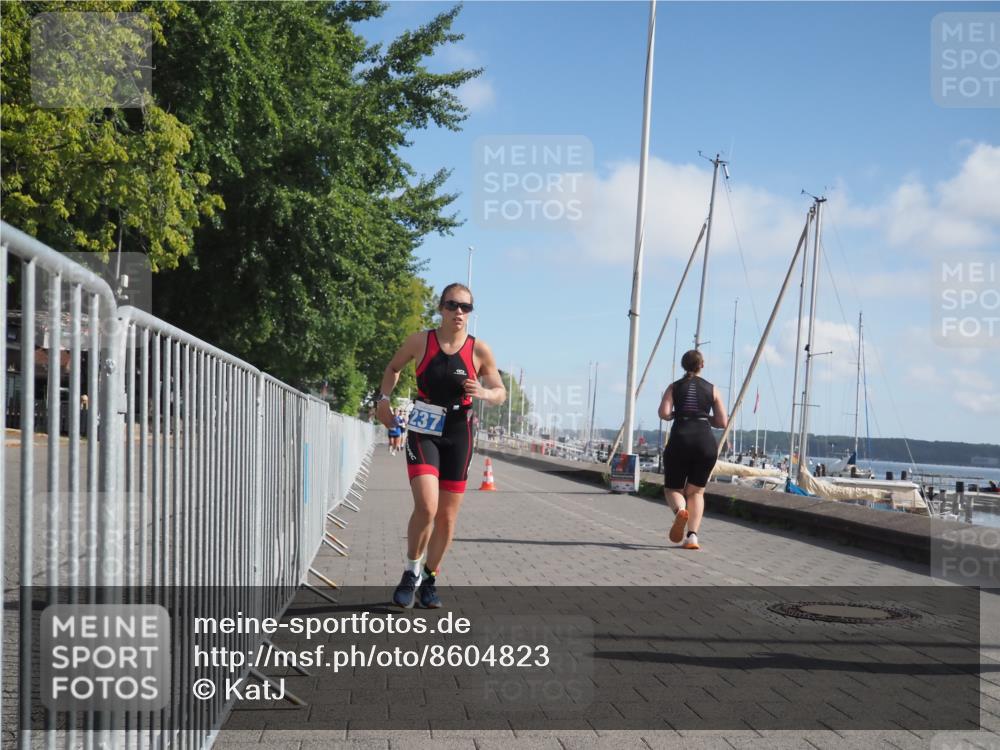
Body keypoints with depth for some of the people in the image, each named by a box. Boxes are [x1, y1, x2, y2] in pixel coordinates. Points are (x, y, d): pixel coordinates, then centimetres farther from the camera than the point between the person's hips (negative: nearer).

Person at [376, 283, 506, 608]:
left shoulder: (479, 350, -2)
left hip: (458, 435, 2)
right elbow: (393, 368, 16)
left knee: (447, 517, 7)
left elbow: (501, 393, 4)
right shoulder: (420, 341, -3)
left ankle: (429, 579, 27)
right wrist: (384, 397, 1)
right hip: (423, 432, -2)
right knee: (427, 507, -20)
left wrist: (485, 393, -17)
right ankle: (411, 573, 2)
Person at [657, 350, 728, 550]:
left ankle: (680, 510, -23)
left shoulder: (674, 387, 8)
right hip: (706, 441, 1)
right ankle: (692, 537, -2)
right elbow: (722, 422, 6)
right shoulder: (712, 389, 10)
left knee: (673, 488, 12)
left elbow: (664, 413, -6)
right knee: (696, 491, 13)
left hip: (680, 439, -1)